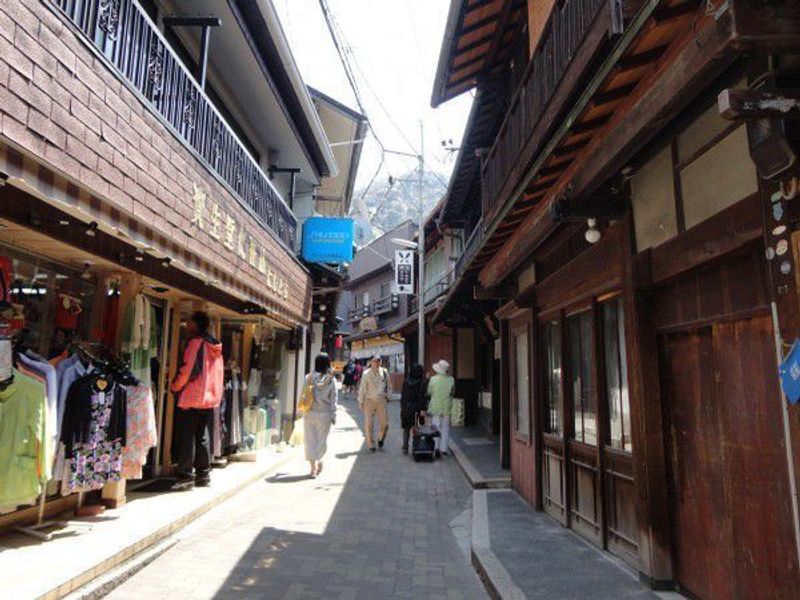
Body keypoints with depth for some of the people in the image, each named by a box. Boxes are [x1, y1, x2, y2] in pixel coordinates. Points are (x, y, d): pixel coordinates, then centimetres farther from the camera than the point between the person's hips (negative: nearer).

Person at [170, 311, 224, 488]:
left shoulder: (195, 342, -10)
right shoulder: (215, 346, 11)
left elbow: (187, 369, -15)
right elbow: (219, 373, 15)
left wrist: (175, 386, -2)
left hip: (191, 397, -7)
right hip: (210, 398, 7)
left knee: (187, 437, 1)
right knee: (204, 438, 11)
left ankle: (185, 473, 2)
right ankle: (203, 474, 14)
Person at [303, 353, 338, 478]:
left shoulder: (309, 377, -4)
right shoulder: (331, 379, -7)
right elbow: (333, 398, -5)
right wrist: (333, 415, 2)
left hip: (310, 413, 0)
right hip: (325, 413, 0)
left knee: (310, 439, 8)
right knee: (322, 439, 17)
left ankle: (313, 468, 6)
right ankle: (318, 461, 28)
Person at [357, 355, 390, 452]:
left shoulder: (384, 372, 1)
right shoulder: (366, 374, -6)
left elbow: (387, 385, 14)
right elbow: (362, 388, -1)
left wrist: (387, 396, 14)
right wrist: (360, 401, 1)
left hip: (381, 401, 2)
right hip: (369, 401, -2)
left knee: (384, 424, 1)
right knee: (369, 424, 2)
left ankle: (381, 440, 28)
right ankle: (371, 445, 17)